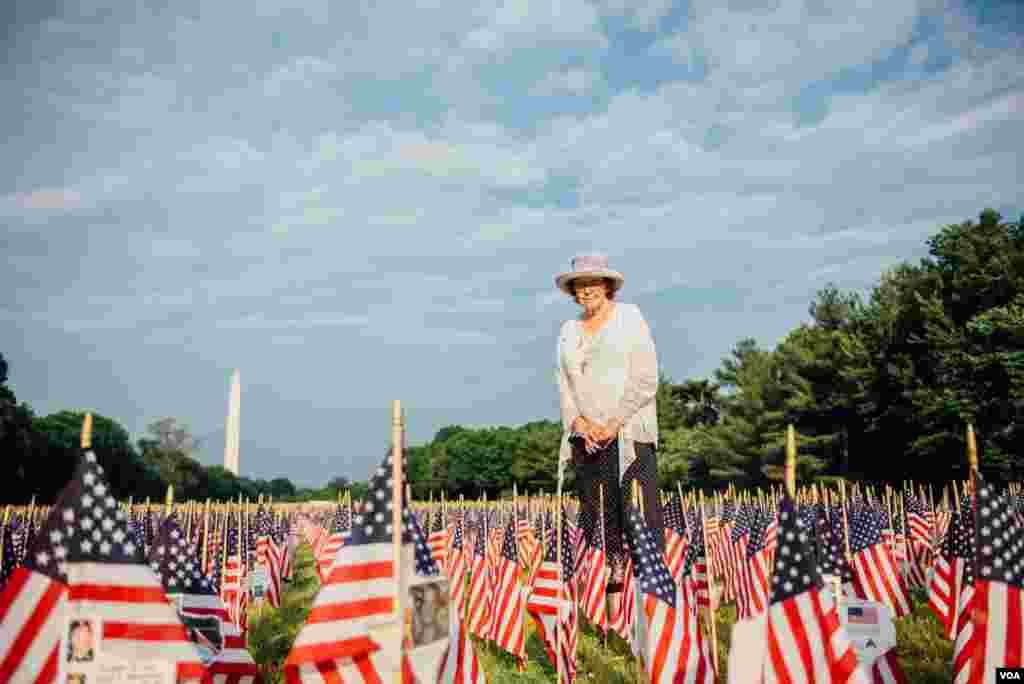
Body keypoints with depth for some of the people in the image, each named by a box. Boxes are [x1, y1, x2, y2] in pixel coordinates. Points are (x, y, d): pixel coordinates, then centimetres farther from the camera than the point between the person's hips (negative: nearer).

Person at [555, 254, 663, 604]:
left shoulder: (629, 317, 5)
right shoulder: (568, 331, 18)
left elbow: (645, 380, -3)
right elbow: (564, 387, 13)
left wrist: (614, 424, -11)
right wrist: (580, 424, -5)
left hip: (629, 433, -4)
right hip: (587, 438, 4)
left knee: (640, 514, -12)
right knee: (595, 517, 0)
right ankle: (613, 607, 5)